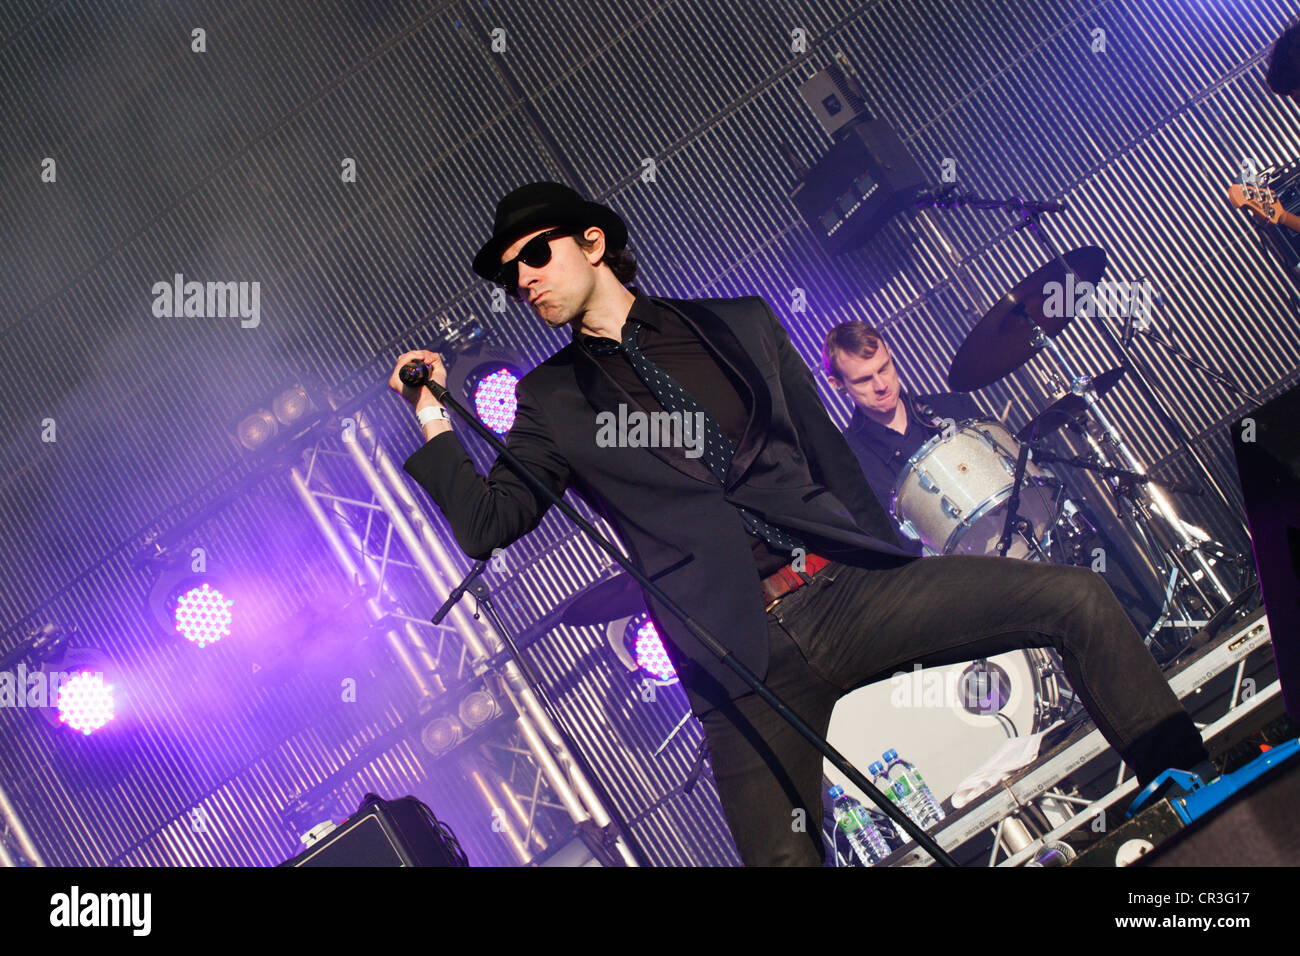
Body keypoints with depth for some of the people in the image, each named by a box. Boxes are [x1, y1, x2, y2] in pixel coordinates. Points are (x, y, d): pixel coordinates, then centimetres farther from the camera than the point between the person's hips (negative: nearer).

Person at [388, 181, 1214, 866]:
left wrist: (900, 574, 13)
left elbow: (829, 454, 16)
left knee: (1079, 601, -12)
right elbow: (487, 526, 6)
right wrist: (435, 421, -2)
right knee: (784, 856, -17)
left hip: (849, 587, 2)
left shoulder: (740, 323, 15)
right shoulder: (552, 400, 12)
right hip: (743, 657, -1)